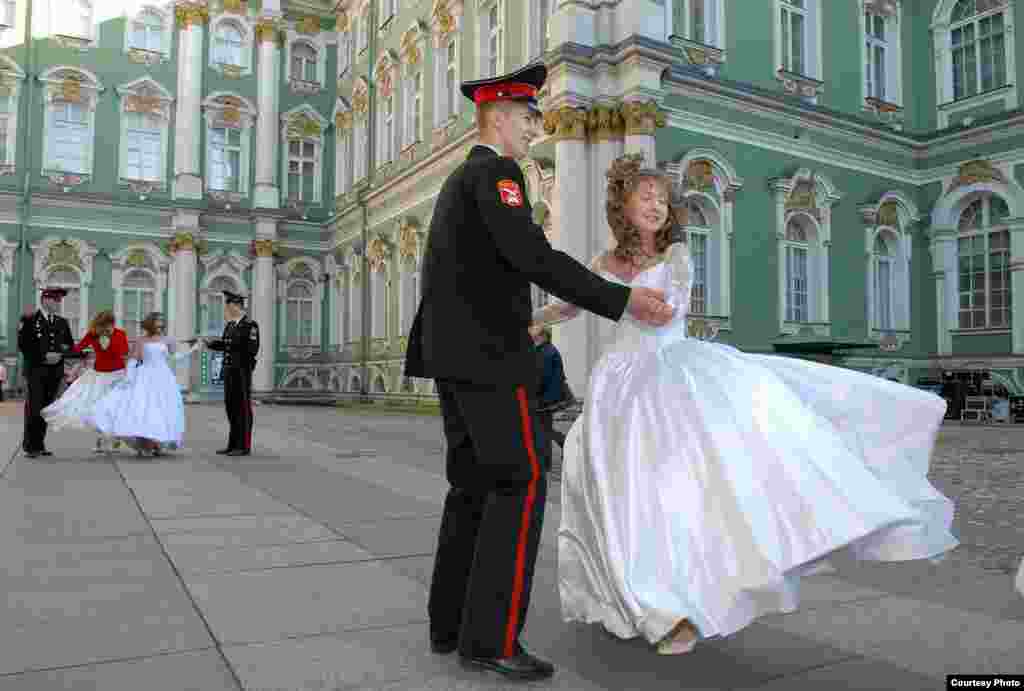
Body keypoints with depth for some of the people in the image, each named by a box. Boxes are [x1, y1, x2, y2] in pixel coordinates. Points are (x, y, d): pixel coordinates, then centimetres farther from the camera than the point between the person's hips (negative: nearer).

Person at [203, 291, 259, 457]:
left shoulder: (250, 325, -12)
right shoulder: (229, 324, 13)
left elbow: (253, 349, -19)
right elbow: (225, 344, 20)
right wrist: (210, 343, 7)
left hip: (242, 371, -9)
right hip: (229, 370, 9)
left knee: (243, 407, -3)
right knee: (231, 407, 12)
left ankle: (244, 446, 3)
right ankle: (233, 444, 20)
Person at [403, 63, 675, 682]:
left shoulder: (460, 180, 23)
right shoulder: (495, 172, -9)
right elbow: (534, 258, -23)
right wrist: (624, 301, -22)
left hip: (456, 351, 10)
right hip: (488, 353, -10)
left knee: (474, 482, 10)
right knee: (522, 481, -9)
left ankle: (451, 622, 14)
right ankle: (491, 637, -7)